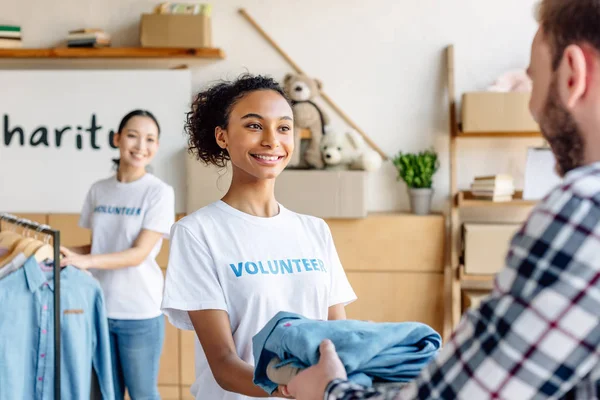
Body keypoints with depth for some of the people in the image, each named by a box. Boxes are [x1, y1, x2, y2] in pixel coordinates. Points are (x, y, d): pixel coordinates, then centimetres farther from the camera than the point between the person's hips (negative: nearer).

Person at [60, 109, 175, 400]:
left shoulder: (159, 192, -7)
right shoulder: (98, 190, 7)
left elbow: (139, 253, -14)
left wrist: (86, 261, -26)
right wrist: (63, 251, -4)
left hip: (139, 313, -4)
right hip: (98, 308, 4)